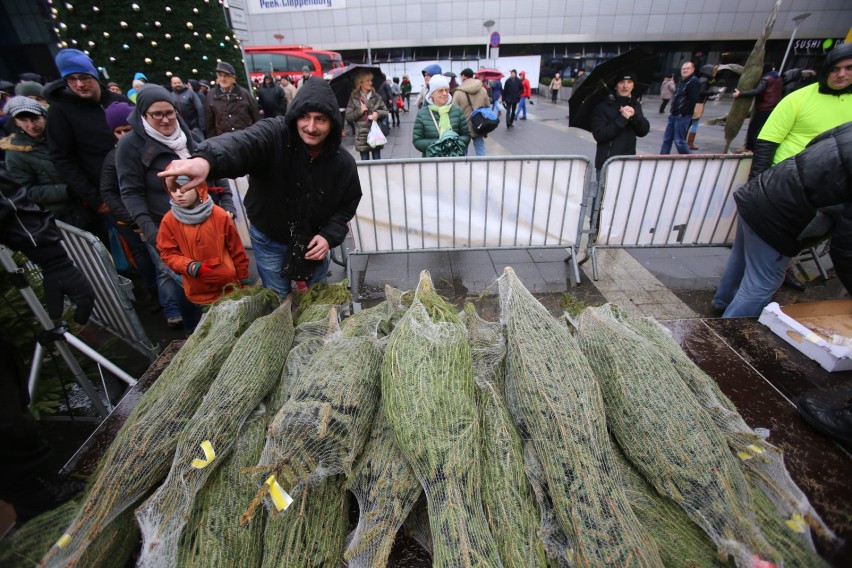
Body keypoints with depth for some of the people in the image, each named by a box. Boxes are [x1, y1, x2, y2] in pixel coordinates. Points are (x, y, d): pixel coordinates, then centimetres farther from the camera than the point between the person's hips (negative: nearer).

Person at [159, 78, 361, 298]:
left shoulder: (343, 162, -16)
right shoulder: (273, 135, -25)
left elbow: (347, 206, -4)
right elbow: (240, 144, -46)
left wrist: (329, 236, -20)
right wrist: (206, 159, -69)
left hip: (314, 241, 2)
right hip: (269, 241, -1)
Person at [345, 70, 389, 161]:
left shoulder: (376, 96, 6)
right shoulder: (354, 98, 0)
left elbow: (385, 111, 9)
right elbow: (348, 116, -1)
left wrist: (378, 113, -11)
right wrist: (359, 111, -14)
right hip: (362, 136, -2)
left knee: (377, 160, 8)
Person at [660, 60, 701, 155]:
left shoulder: (694, 82, -9)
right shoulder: (681, 81, 18)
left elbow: (693, 100, -17)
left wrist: (682, 113, -20)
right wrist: (673, 111, 14)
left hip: (683, 116, -9)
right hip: (674, 115, 9)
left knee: (679, 141, -9)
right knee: (667, 138, 9)